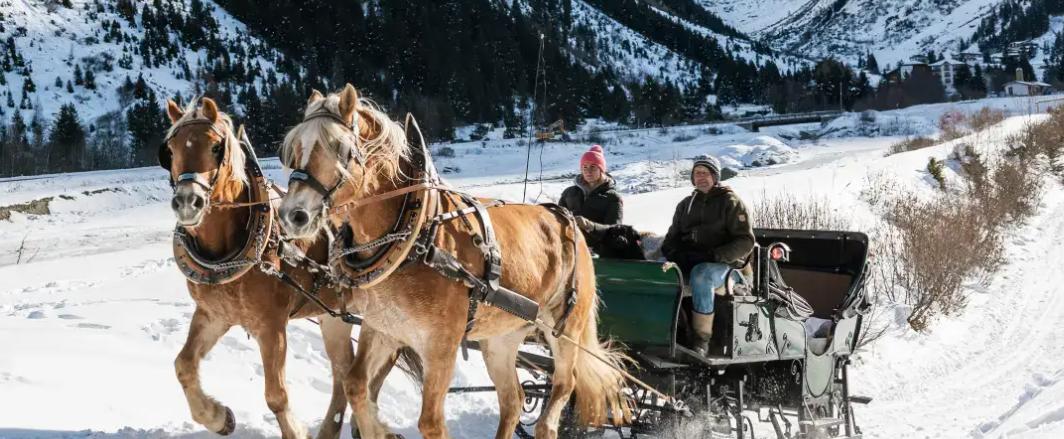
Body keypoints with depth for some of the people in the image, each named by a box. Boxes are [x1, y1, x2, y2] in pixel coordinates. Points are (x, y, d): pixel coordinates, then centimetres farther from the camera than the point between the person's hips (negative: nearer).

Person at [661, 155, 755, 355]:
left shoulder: (730, 202, 5)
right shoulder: (686, 204, 20)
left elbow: (745, 241, -2)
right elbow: (673, 236, 25)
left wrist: (716, 255, -15)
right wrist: (673, 253, 1)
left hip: (723, 264, -5)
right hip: (687, 262, 5)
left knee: (701, 275, -39)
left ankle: (701, 339, -36)